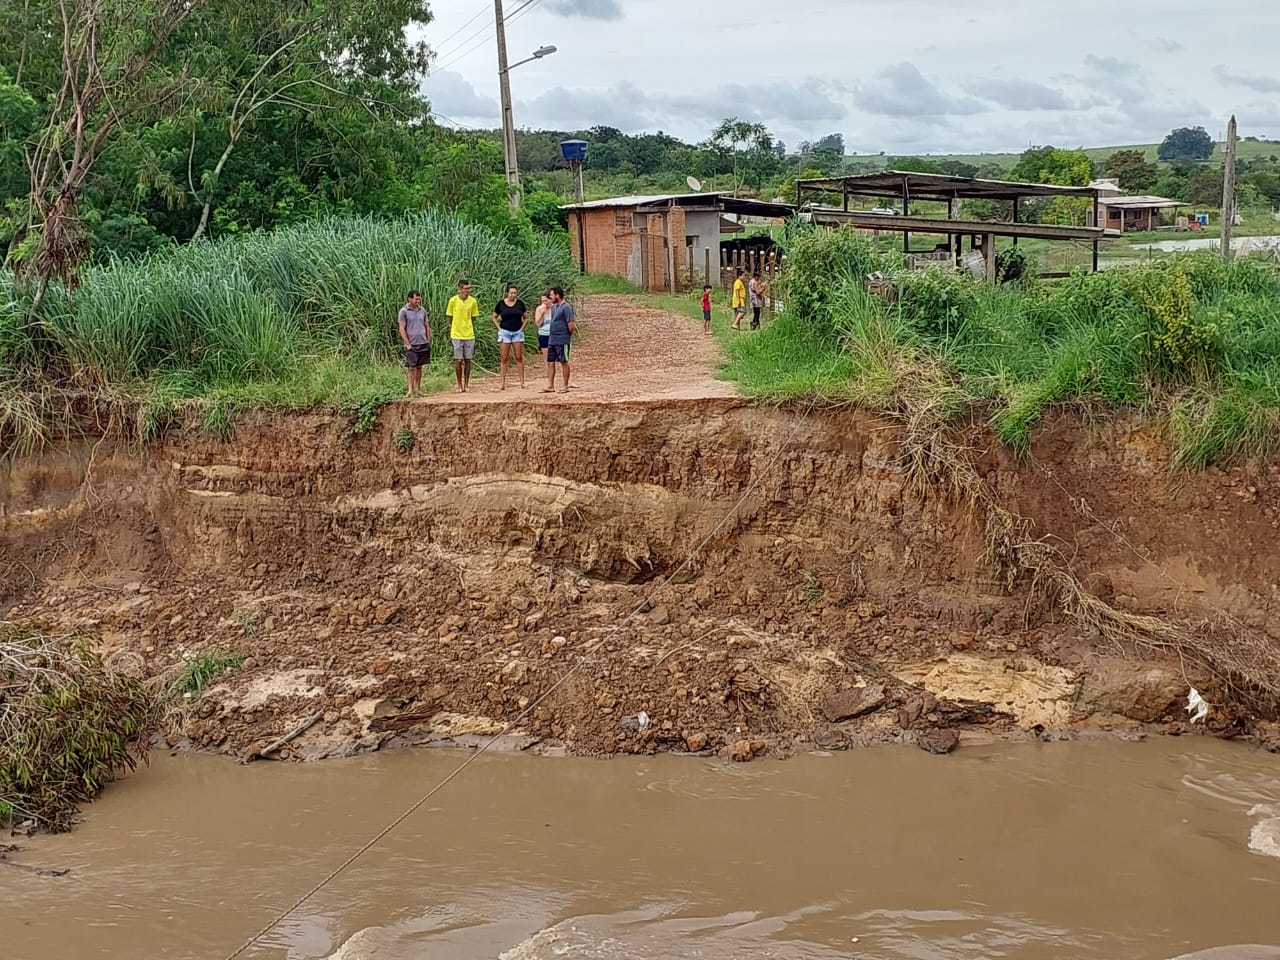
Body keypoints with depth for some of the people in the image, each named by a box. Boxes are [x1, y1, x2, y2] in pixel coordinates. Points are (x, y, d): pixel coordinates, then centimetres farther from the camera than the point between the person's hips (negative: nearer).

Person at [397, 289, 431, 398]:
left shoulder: (422, 310, 9)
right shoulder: (404, 311, -5)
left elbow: (427, 327, 15)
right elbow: (402, 329, -6)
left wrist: (429, 341, 10)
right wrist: (407, 344, -10)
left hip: (423, 344, 5)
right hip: (412, 345, -5)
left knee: (419, 367, 10)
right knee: (412, 368, -4)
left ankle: (418, 389, 16)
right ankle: (411, 390, -2)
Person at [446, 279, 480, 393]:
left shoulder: (473, 301, 0)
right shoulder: (453, 300, -6)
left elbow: (473, 319, 10)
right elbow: (450, 319, 2)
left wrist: (472, 332, 10)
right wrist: (451, 333, 2)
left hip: (469, 335, 2)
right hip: (457, 335, -2)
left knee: (467, 360, 6)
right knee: (458, 360, -2)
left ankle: (466, 384, 16)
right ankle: (459, 385, 9)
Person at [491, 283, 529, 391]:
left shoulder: (520, 303, 2)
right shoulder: (501, 303, -1)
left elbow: (526, 317, 12)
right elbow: (494, 317, 10)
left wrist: (522, 328, 1)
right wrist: (499, 328, 0)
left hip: (517, 333, 1)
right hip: (505, 332, -1)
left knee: (519, 358, 1)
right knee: (504, 359, 0)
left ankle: (522, 382, 3)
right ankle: (503, 383, 2)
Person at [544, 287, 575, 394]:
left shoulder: (566, 307, -13)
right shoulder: (554, 307, 14)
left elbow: (571, 324, -17)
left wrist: (569, 335, -3)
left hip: (562, 341, -8)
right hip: (551, 340, 8)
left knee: (564, 362, 0)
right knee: (550, 362, 7)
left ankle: (565, 386, 7)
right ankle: (550, 386, 11)